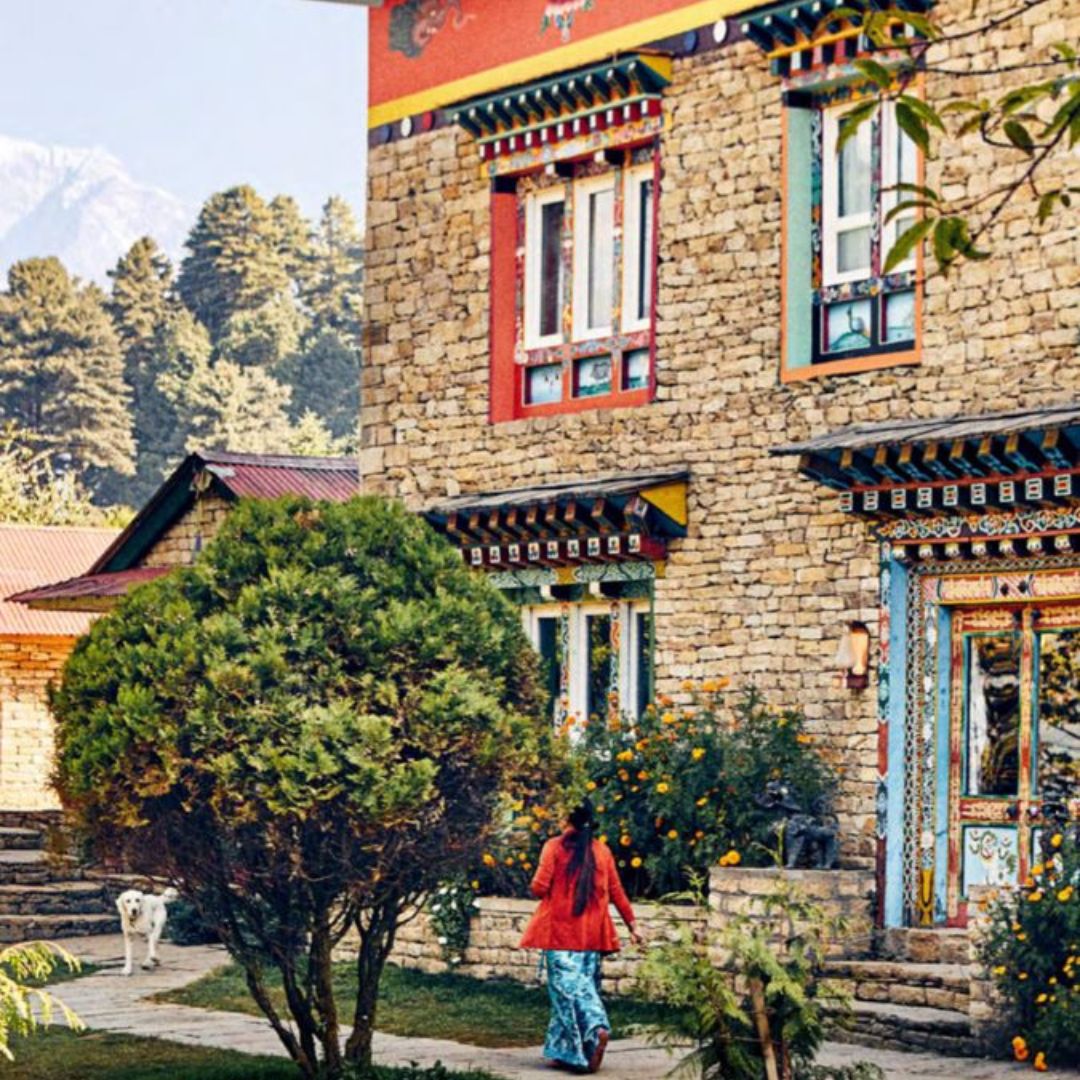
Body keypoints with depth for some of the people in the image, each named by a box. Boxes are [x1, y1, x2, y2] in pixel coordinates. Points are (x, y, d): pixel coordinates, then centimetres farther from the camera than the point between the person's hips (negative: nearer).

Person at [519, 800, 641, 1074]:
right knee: (586, 985, 12)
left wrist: (545, 892, 14)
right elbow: (616, 892, 9)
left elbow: (539, 887, -9)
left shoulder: (555, 847, -6)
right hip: (592, 934, 4)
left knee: (566, 987, -5)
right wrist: (631, 926, 16)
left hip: (560, 930, -4)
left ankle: (572, 1051, -20)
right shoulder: (601, 851, 6)